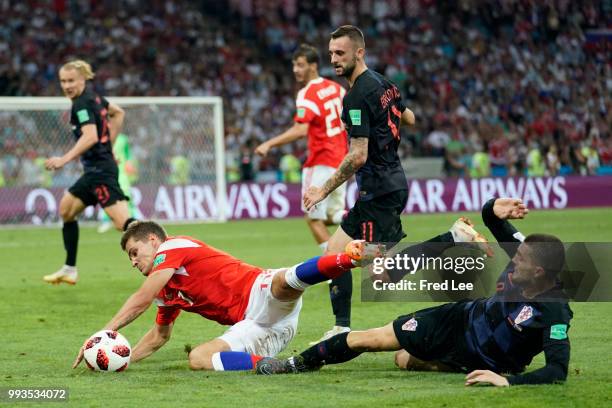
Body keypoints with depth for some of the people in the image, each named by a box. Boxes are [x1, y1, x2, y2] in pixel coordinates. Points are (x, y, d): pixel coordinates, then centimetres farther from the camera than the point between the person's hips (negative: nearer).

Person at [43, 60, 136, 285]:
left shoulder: (81, 103, -14)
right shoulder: (92, 97, 14)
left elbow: (90, 137, -27)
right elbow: (118, 112, 29)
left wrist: (65, 159, -30)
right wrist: (108, 143, 25)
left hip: (99, 169, -10)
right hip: (95, 170, 10)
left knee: (122, 223, -19)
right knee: (66, 209, 20)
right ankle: (69, 270, 26)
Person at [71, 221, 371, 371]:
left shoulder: (172, 247, 0)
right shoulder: (167, 292, 28)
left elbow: (141, 300, -9)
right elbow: (160, 335, 42)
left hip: (263, 296, -8)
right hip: (254, 329, 8)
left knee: (285, 281, -42)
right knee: (197, 359, -18)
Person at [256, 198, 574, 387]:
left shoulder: (555, 314, -39)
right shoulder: (525, 253, -21)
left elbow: (558, 371, -47)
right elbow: (492, 222, -6)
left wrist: (507, 380, -56)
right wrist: (494, 210, -31)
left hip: (480, 362, -5)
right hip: (463, 316, 5)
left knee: (404, 360, 9)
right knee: (367, 339, 11)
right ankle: (298, 363, 33)